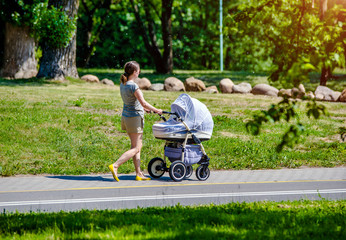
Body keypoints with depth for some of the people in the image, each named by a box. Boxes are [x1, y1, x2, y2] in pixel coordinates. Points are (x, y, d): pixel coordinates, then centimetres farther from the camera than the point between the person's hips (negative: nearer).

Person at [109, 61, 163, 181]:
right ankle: (115, 166, -13)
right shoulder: (133, 86, -20)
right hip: (135, 117, -9)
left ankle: (139, 174, 15)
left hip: (125, 116, 9)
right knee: (136, 148, -2)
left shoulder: (122, 84, 6)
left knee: (137, 146, 14)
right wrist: (156, 110, -8)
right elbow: (143, 103, -20)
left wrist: (143, 108, 25)